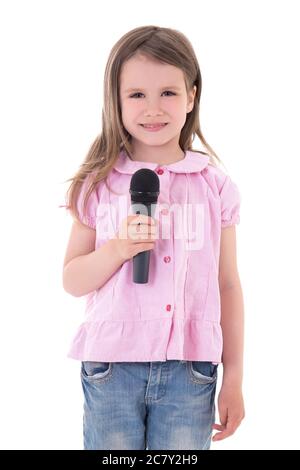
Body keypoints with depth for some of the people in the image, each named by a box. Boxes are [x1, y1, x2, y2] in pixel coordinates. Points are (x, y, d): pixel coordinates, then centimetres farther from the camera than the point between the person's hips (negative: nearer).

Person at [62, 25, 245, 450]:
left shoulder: (215, 184, 1)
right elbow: (72, 281, 4)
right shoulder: (100, 184, 1)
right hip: (111, 366, 0)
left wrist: (234, 379, 6)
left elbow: (228, 285, 6)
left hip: (190, 370, 0)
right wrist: (117, 249, -15)